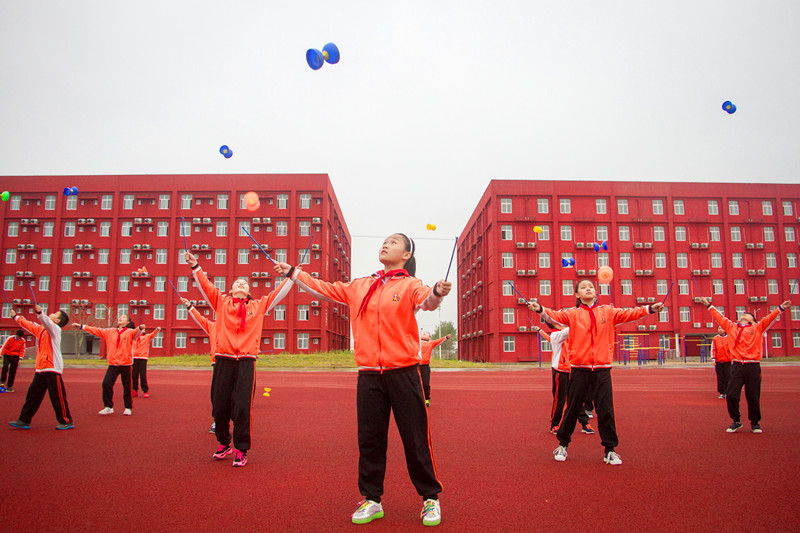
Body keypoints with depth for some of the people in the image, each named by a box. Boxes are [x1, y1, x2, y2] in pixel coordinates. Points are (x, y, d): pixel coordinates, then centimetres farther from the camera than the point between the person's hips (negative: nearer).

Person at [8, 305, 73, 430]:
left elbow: (46, 322, -30)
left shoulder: (55, 329, -8)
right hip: (41, 369, 9)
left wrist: (39, 313, -47)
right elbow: (28, 324, 32)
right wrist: (16, 317, 41)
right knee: (33, 394, 13)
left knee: (57, 396, -5)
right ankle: (24, 421, 24)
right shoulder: (41, 329, 17)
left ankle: (67, 422, 1)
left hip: (52, 369, -9)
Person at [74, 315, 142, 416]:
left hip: (126, 364, -3)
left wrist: (140, 328, -45)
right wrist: (81, 326, 8)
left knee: (127, 386, 3)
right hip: (113, 364, 3)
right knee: (106, 384, -3)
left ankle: (128, 408, 17)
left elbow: (136, 333, -22)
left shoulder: (130, 332, -2)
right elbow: (96, 330, 12)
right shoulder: (109, 331, 11)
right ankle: (108, 407, 12)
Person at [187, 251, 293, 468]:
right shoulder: (221, 302, 14)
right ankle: (223, 444, 27)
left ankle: (241, 450, 6)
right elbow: (205, 285, 7)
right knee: (220, 405, 6)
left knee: (243, 407, -5)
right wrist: (194, 265, -3)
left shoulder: (258, 305, 15)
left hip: (246, 361, -1)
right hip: (223, 360, 1)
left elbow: (279, 294, 17)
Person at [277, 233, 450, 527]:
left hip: (403, 373, -4)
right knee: (370, 439, 10)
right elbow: (325, 288, 21)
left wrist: (437, 293, -45)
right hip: (368, 375, 4)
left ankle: (430, 498, 20)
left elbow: (426, 301, -23)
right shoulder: (360, 286, 12)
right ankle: (371, 500, 27)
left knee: (416, 439, 2)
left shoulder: (410, 285, -2)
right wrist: (292, 272, 23)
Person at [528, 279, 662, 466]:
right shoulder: (573, 313, 3)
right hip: (579, 368, -1)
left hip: (602, 368, 1)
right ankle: (562, 445, 23)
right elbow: (556, 315, -12)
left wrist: (649, 309, -11)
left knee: (606, 410, 2)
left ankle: (610, 450, 15)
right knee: (572, 408, 7)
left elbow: (628, 314, 2)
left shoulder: (607, 312, 9)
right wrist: (540, 309, -30)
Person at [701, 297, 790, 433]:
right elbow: (720, 317, 23)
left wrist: (781, 308, -3)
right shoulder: (731, 327, 16)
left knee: (753, 397, 3)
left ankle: (755, 422, 22)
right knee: (731, 395, -6)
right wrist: (709, 306, 26)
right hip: (737, 366, 1)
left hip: (753, 367, -1)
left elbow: (769, 318, 7)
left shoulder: (757, 327, 12)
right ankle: (736, 421, 13)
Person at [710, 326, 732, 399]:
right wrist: (713, 358, -6)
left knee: (727, 377, 0)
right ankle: (721, 393, 11)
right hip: (718, 362, 1)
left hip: (727, 361, -1)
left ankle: (727, 393, 10)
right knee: (720, 378, 3)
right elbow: (713, 349, 3)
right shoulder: (715, 339, 5)